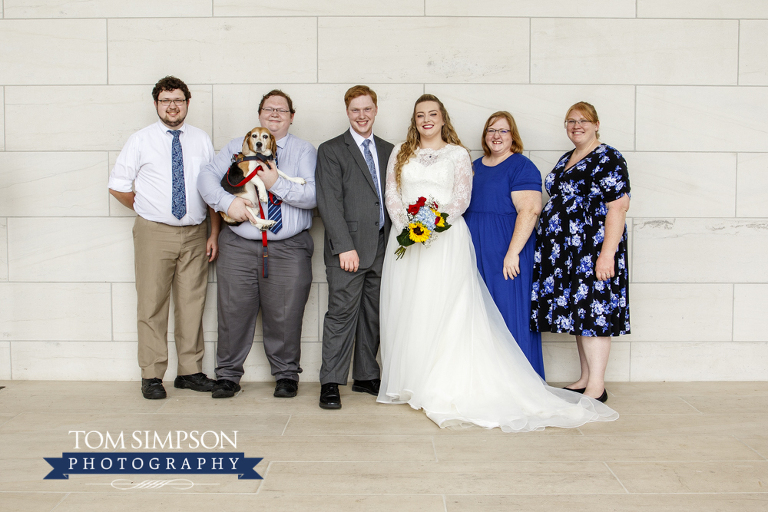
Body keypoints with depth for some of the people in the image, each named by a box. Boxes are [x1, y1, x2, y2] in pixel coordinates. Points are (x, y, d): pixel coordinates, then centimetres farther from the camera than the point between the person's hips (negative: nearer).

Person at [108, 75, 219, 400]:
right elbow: (118, 186, 7)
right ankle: (152, 376, 7)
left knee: (192, 304, 5)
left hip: (195, 233, 2)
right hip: (154, 232, -2)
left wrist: (214, 234, 3)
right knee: (152, 305, -1)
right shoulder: (140, 141, 4)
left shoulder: (202, 140, 10)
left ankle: (190, 371, 15)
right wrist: (149, 211, 5)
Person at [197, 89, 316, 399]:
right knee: (233, 311, 3)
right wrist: (228, 201, -13)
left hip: (289, 249, -1)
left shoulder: (304, 151, 8)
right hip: (239, 246, 1)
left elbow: (313, 196, -5)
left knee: (285, 314, 2)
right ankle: (228, 375, 18)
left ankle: (286, 374, 19)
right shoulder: (236, 147, 14)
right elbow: (207, 177, 4)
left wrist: (278, 184, -16)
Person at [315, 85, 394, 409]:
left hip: (383, 247, 5)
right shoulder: (331, 151, 1)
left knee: (373, 315, 10)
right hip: (348, 248, -5)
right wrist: (345, 246, -16)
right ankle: (330, 383, 3)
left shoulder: (388, 151, 16)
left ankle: (366, 377, 21)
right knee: (342, 313, -5)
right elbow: (329, 202, -8)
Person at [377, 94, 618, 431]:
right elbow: (391, 194, 7)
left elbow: (461, 199, -1)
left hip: (445, 240, -3)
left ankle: (445, 388, -3)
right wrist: (405, 225, -10)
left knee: (444, 311, -7)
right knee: (405, 311, 2)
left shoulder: (457, 154, 9)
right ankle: (408, 382, 11)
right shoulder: (400, 153, 16)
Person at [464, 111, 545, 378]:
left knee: (509, 313, -3)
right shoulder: (475, 167, 15)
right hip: (475, 254, 7)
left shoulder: (521, 167, -8)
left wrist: (513, 253, -23)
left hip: (505, 255, -7)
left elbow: (529, 210, -17)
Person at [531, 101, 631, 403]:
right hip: (564, 251, 8)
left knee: (592, 311, -7)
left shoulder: (608, 159, -9)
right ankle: (585, 379, 20)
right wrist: (547, 236, 19)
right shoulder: (566, 160, 17)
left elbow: (618, 208, -16)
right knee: (576, 311, 11)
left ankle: (597, 387, 0)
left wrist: (607, 253, -22)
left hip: (592, 252, -8)